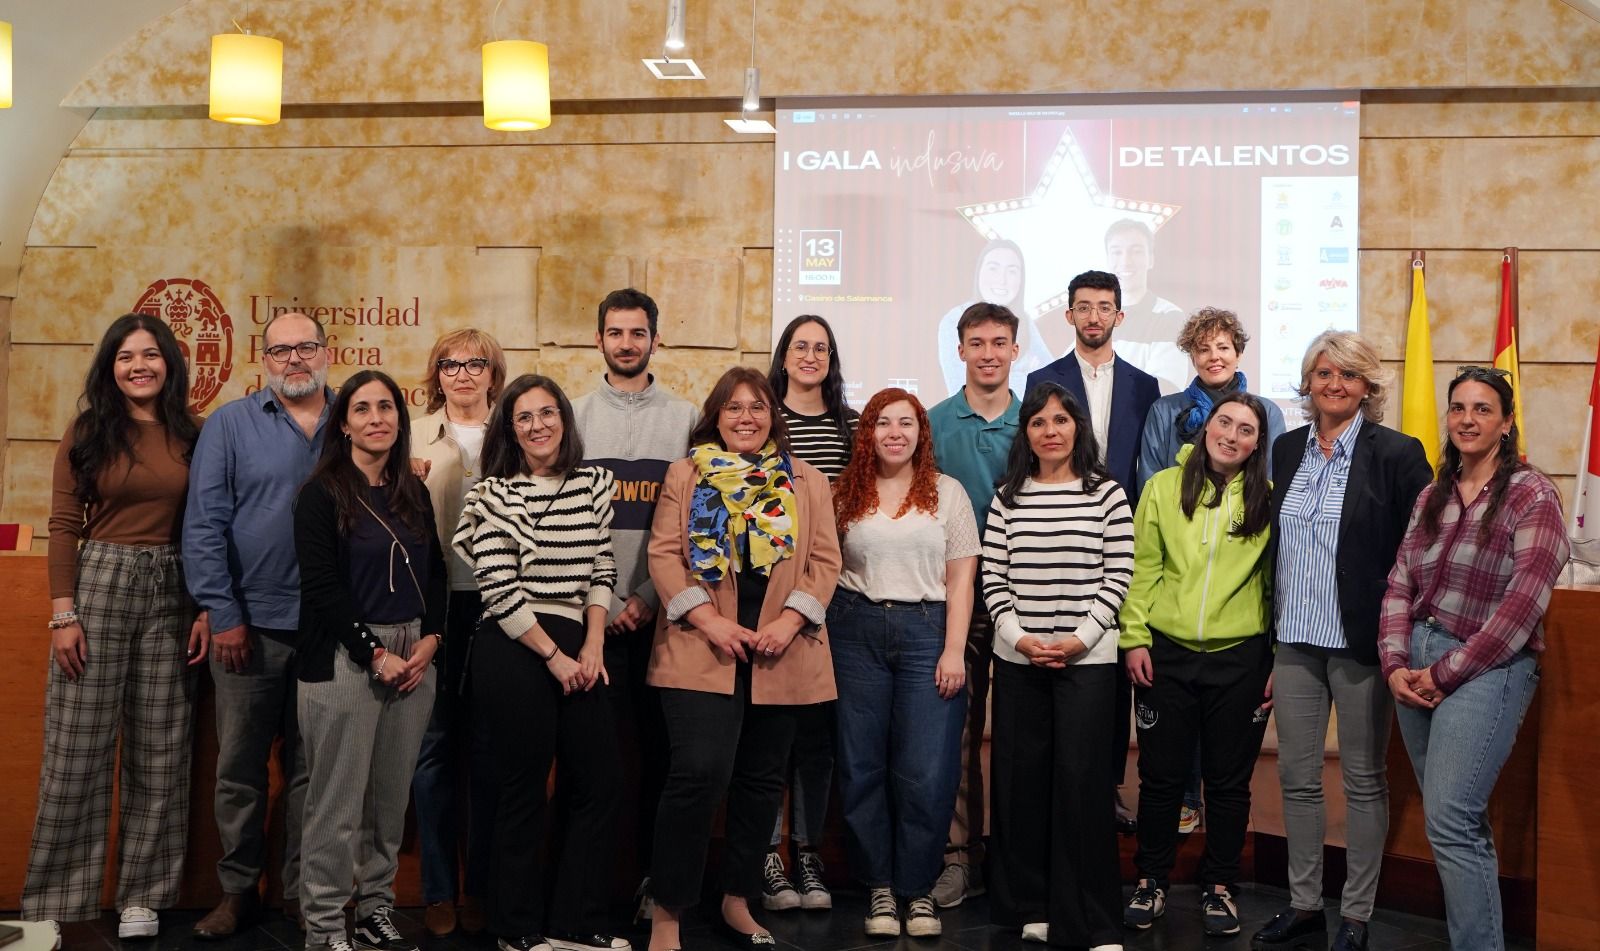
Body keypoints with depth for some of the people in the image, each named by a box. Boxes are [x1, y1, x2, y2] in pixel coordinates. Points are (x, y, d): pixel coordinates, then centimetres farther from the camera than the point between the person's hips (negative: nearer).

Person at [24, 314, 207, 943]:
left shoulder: (192, 436, 5)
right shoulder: (87, 432, 1)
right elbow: (63, 526, -2)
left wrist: (207, 609, -1)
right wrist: (63, 614, -9)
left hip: (171, 591, 2)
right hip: (100, 583, -2)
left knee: (159, 748, 6)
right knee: (79, 746, 1)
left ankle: (142, 894, 16)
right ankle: (55, 898, 11)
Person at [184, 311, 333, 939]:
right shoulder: (230, 426, 2)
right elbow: (203, 526, -2)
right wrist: (222, 615, -7)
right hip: (251, 625, -1)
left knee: (312, 765, 9)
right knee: (239, 765, 7)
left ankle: (302, 889, 20)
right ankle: (237, 889, 20)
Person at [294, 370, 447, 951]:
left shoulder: (414, 493, 13)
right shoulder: (322, 493, -4)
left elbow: (435, 574, 14)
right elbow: (321, 586, -10)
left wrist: (430, 640, -3)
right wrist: (375, 654, -14)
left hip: (414, 657, 5)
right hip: (344, 658, -5)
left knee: (392, 795, 10)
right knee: (338, 799, -1)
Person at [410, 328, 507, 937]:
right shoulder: (414, 437, 8)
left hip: (496, 605, 0)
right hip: (432, 605, 0)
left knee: (489, 748, 5)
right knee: (434, 743, 3)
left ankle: (483, 887, 16)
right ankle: (438, 889, 14)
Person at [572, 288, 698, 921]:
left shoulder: (685, 419, 8)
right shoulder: (573, 416, 7)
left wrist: (650, 597, -7)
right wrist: (606, 603, -6)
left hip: (662, 612, 0)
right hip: (593, 613, 0)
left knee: (659, 746, 3)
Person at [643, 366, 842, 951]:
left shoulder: (808, 481, 12)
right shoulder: (686, 474, 7)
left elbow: (825, 559, 5)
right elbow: (664, 552, -1)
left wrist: (790, 620, -10)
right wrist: (706, 619, -13)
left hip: (780, 653, 3)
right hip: (702, 649, -3)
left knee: (762, 778, 11)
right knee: (699, 772, -13)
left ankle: (738, 901, 26)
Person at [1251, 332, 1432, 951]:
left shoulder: (1396, 455, -7)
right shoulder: (1287, 451, 9)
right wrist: (1269, 632, 13)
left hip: (1360, 643, -5)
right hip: (1295, 640, 5)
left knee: (1364, 782, 7)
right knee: (1297, 778, 11)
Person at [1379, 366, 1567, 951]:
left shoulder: (1531, 496, -7)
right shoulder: (1432, 496, 12)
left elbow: (1523, 606, -14)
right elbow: (1399, 585, 10)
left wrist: (1446, 673, -13)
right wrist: (1395, 665, -5)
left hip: (1486, 667, -6)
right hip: (1416, 668, 6)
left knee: (1450, 822, -13)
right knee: (1458, 820, 13)